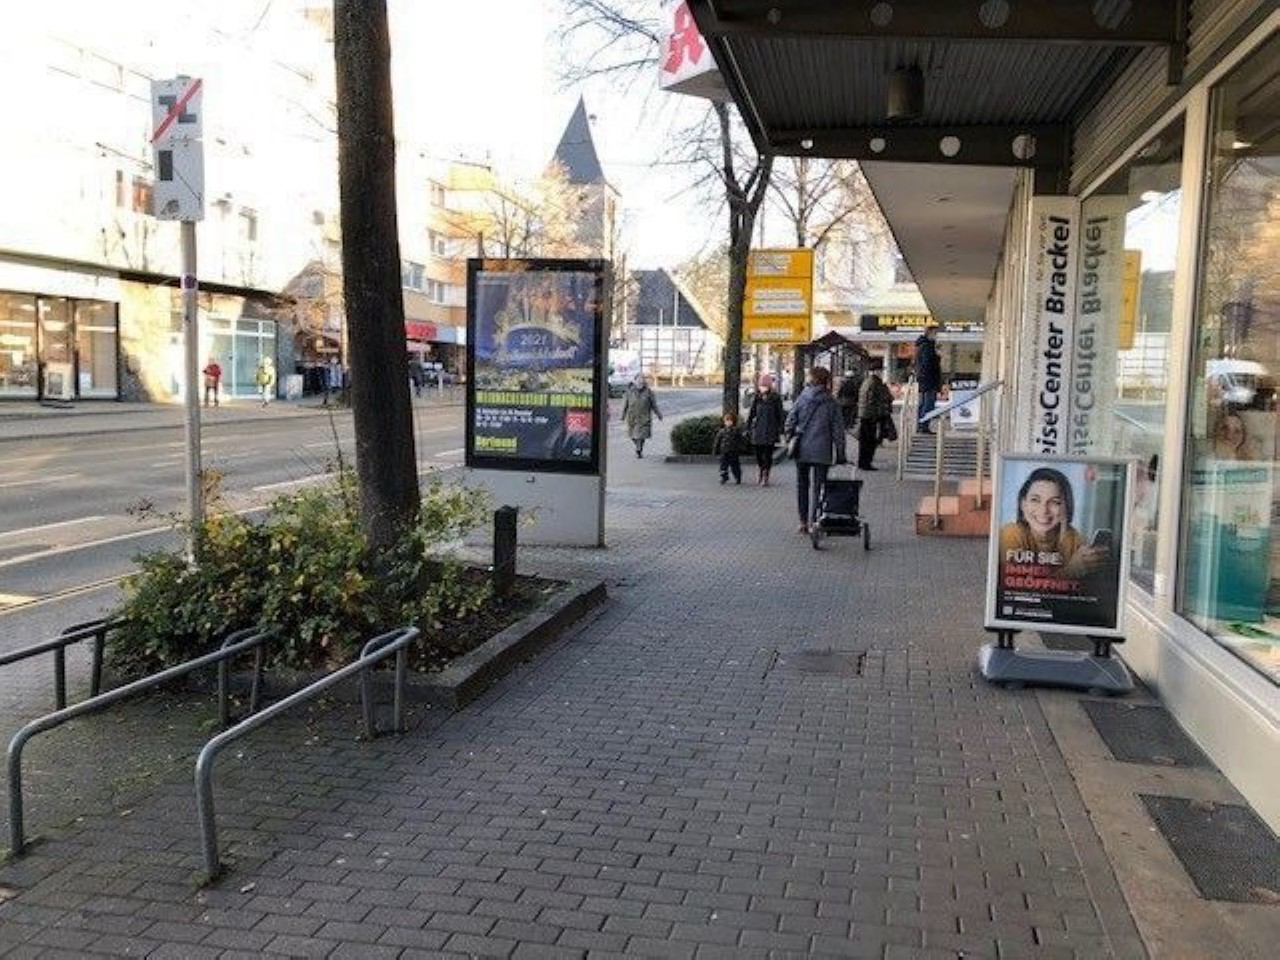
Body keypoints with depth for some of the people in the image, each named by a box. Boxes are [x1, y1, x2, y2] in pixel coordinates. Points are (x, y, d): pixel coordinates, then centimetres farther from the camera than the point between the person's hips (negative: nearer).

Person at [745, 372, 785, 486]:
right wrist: (748, 428, 8)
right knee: (758, 453, 3)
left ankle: (765, 477, 8)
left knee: (768, 454, -1)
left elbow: (780, 414, 2)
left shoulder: (776, 398, -1)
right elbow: (751, 413, 10)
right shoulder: (756, 398, 5)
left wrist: (780, 430, -2)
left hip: (770, 430, -2)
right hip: (758, 429, 2)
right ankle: (759, 468, 31)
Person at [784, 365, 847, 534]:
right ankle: (813, 522, -2)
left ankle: (803, 522, 17)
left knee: (802, 485, 13)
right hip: (822, 451, -1)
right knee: (817, 487, 3)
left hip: (802, 450, 1)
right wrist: (840, 455, 2)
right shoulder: (831, 403, -3)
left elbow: (790, 422, -3)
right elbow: (838, 430, -2)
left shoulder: (802, 398, -1)